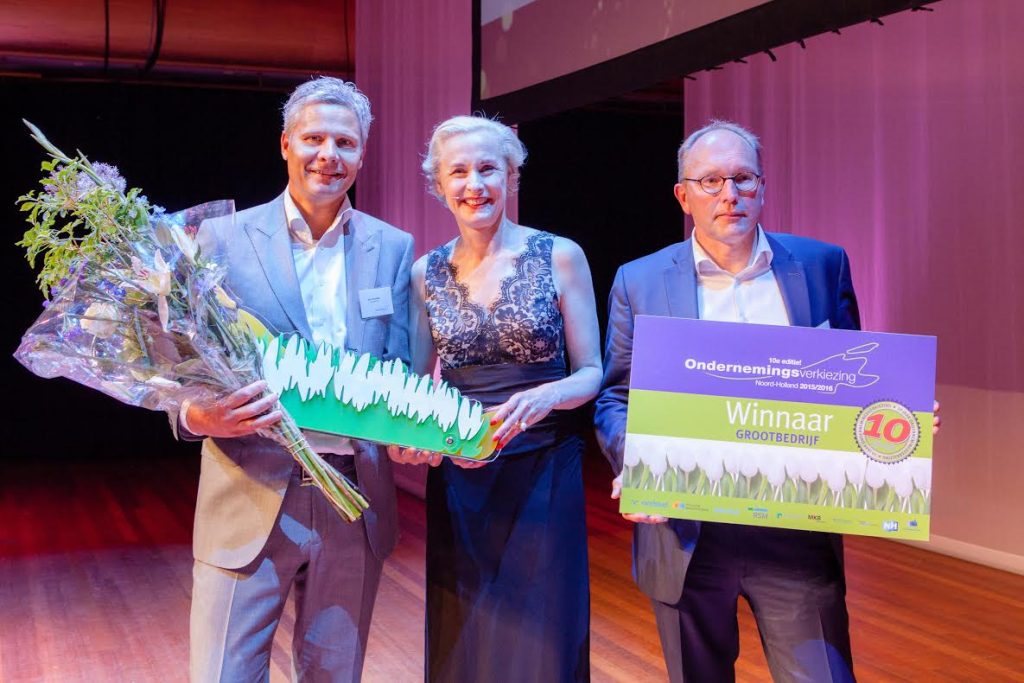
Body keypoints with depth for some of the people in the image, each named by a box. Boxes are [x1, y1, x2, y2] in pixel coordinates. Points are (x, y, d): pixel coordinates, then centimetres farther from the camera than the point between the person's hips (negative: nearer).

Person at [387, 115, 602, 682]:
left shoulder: (559, 257, -4)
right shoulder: (426, 273, 5)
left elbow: (591, 372, -1)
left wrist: (546, 396, -22)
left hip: (543, 473, -2)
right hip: (458, 477, 3)